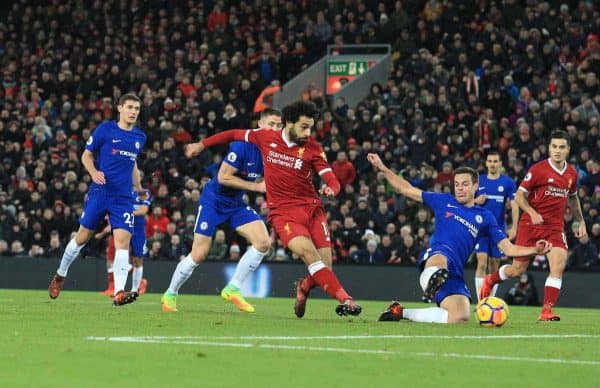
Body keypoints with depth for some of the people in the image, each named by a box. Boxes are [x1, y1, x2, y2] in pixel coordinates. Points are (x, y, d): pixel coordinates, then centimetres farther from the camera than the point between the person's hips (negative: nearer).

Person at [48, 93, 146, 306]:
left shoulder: (140, 137, 10)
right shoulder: (105, 129, -3)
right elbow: (86, 155, 2)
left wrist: (139, 188, 23)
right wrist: (94, 172, -16)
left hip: (124, 197, 2)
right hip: (100, 192, -2)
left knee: (123, 240, -13)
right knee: (82, 237, 7)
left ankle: (119, 292, -21)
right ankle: (60, 274, 31)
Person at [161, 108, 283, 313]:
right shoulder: (242, 145, -24)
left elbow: (265, 181, 11)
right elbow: (223, 177, -24)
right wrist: (256, 186, -25)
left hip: (237, 203, 6)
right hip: (214, 200, -6)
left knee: (263, 242, -14)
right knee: (199, 255, -6)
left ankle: (233, 289, -2)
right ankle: (170, 294, 16)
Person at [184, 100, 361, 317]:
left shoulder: (312, 147, 1)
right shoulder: (266, 138, 1)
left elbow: (332, 180, -6)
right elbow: (235, 135, 17)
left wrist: (331, 188, -30)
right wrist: (202, 145, 23)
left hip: (312, 208, 2)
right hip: (283, 212, -2)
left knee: (324, 267, -8)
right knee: (308, 252, -27)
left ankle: (304, 287, 28)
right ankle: (345, 300, -33)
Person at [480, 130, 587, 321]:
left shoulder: (571, 173, 7)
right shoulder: (538, 169, -9)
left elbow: (573, 198, 26)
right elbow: (519, 196, -6)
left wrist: (581, 221, 20)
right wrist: (532, 213, -21)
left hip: (555, 227, 3)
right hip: (531, 224, -3)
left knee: (558, 265, -18)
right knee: (517, 270, 3)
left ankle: (546, 312, -14)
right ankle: (489, 280, 34)